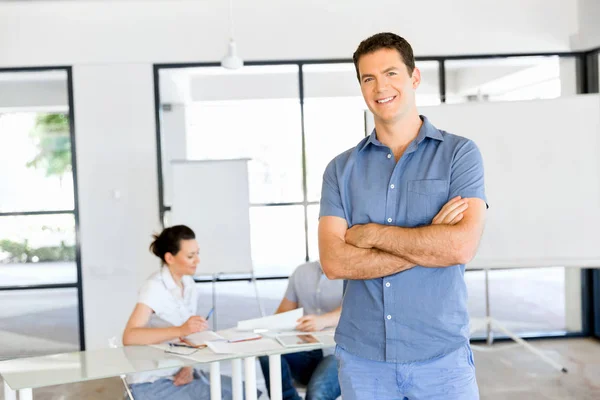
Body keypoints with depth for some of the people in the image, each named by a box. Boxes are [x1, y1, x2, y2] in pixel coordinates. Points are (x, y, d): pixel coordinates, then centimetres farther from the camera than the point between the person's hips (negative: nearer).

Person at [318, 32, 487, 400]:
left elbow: (462, 246, -14)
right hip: (361, 356, 2)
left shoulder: (459, 153, -1)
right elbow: (334, 262, -8)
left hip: (441, 355, -2)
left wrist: (371, 233, -8)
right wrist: (429, 241, -12)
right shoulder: (341, 169, 4)